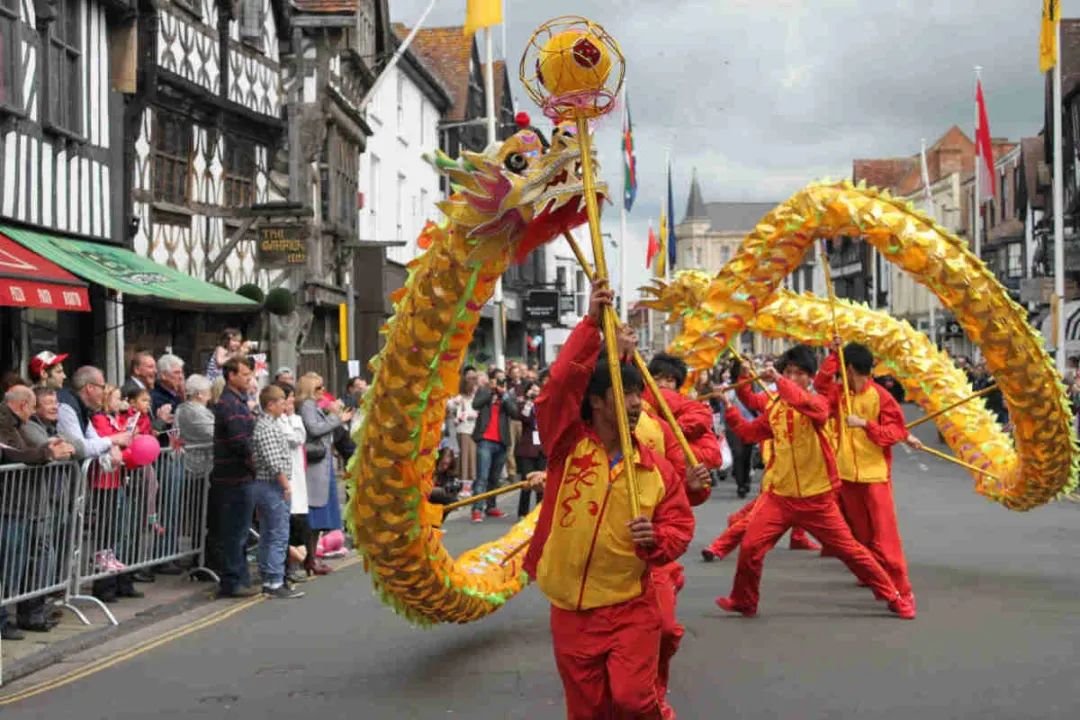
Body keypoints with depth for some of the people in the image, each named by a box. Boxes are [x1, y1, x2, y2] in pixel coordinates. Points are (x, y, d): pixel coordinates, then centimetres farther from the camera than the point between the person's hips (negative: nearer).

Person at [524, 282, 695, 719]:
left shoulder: (657, 469, -2)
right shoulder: (567, 447, -6)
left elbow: (680, 526, 2)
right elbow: (560, 385, -20)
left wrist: (655, 540, -21)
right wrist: (591, 324, -23)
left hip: (632, 608, 0)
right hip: (570, 610, 0)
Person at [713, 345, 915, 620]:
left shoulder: (818, 403, -9)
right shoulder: (774, 407, 7)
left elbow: (810, 406, -34)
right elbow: (750, 433, 18)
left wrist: (779, 381, -38)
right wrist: (728, 408, 10)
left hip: (816, 498, -3)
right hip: (778, 496, 4)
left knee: (849, 549, 3)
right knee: (750, 547, -6)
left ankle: (894, 597, 18)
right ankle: (743, 601, 16)